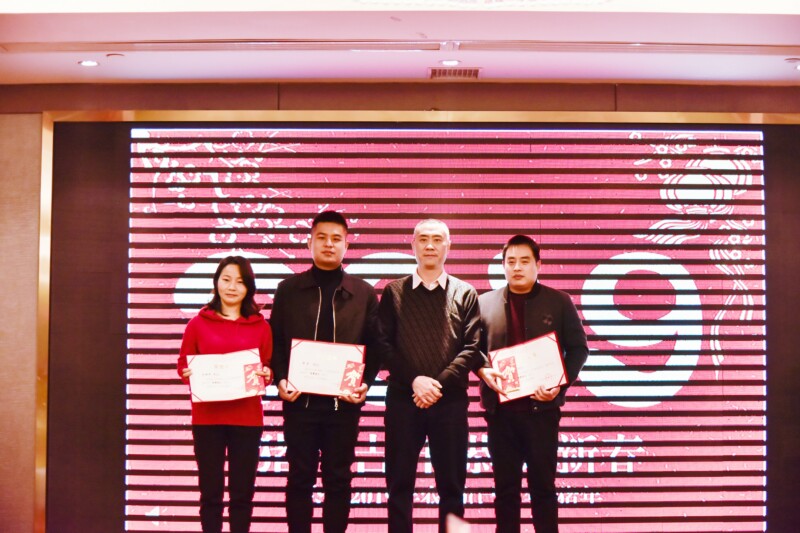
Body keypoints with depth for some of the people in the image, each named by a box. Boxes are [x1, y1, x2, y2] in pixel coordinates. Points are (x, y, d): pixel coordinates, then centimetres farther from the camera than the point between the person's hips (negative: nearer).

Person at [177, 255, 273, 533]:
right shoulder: (198, 323, 2)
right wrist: (188, 373, -15)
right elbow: (183, 365, 7)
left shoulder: (260, 326, 4)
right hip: (207, 417, 0)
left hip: (247, 417, 1)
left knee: (242, 490, 6)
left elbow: (268, 367, 8)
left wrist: (266, 375, -14)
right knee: (210, 489, 5)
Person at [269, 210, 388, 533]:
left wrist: (366, 383, -8)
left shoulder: (364, 293, 6)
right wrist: (280, 380, -9)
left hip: (344, 402, 0)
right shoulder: (288, 289, 6)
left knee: (338, 479, 8)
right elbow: (276, 342, 5)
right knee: (300, 478, 6)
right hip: (300, 399, 0)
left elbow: (376, 346, 5)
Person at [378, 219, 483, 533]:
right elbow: (383, 346, 0)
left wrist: (440, 384, -13)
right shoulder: (394, 292, 8)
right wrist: (415, 380, -13)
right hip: (402, 400, 0)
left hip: (451, 401, 0)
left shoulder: (465, 294, 8)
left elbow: (471, 348, -1)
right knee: (399, 483, 4)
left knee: (451, 483, 5)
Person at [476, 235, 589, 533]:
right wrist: (483, 371, -11)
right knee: (505, 486, 9)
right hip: (500, 408, 2)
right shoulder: (485, 303, 7)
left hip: (542, 406, -1)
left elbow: (578, 348, 3)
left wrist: (561, 384, -12)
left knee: (543, 484, 6)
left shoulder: (559, 302, 3)